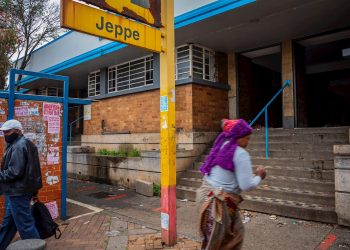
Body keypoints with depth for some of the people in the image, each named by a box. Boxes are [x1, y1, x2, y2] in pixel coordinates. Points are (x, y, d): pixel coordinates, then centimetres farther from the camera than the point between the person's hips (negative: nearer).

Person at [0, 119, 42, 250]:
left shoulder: (18, 146, -18)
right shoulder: (24, 143, 15)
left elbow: (14, 171, -24)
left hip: (18, 191, -10)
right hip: (18, 190, 10)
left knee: (24, 224, -1)